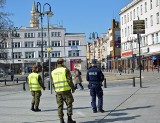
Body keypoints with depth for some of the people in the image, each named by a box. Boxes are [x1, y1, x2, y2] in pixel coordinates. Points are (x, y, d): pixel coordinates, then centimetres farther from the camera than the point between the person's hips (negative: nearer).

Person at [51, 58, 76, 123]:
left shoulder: (53, 72, 10)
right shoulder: (65, 70, -6)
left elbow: (53, 83, 13)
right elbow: (69, 80, -9)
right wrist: (72, 88, 0)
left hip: (58, 91, 5)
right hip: (66, 90, -4)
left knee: (60, 105, 7)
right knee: (69, 104, 5)